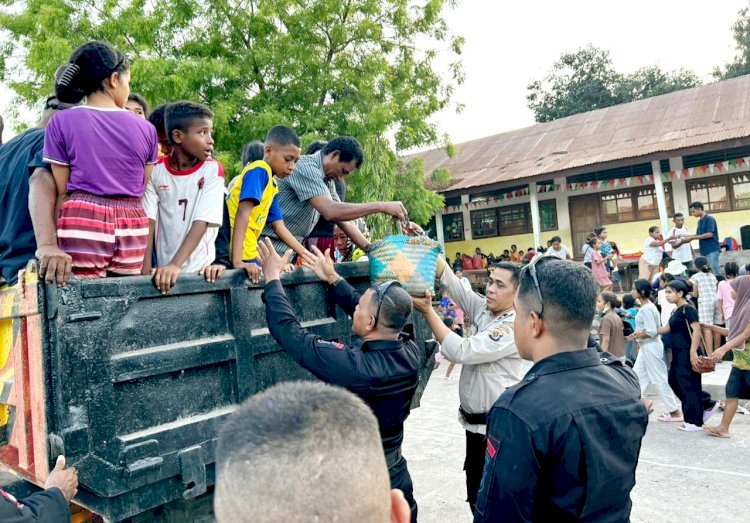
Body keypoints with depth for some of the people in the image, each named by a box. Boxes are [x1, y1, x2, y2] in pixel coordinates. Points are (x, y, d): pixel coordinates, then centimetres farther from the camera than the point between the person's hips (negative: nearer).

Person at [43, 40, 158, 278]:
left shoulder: (61, 122, 1)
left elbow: (61, 192, 1)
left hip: (83, 223, -2)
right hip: (132, 228, 3)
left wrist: (52, 244, 9)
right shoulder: (146, 128, 6)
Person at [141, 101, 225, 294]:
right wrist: (145, 271, -13)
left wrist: (176, 265, -24)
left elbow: (202, 222, -14)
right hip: (163, 270, 2)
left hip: (199, 269, -1)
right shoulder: (155, 170, 2)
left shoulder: (213, 170, -6)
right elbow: (148, 222, -2)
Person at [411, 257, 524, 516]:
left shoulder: (513, 327, -21)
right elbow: (450, 280, -3)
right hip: (474, 422, 8)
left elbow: (461, 351, -28)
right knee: (476, 494, 20)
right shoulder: (482, 308, 2)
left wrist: (428, 311, -26)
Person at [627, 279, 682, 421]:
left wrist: (634, 336, -15)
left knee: (660, 380, -2)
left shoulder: (646, 309, -21)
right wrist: (635, 335, 4)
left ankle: (675, 412, 7)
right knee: (637, 376, 12)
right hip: (646, 347, 10)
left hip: (651, 347, -10)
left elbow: (651, 332, -24)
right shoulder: (645, 307, 9)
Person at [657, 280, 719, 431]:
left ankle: (695, 422, 9)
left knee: (689, 385, -2)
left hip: (688, 354, -10)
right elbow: (667, 328, 23)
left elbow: (696, 330, -21)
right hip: (678, 354, 10)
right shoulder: (676, 311, 14)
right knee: (675, 381, 15)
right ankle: (708, 404, 26)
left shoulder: (688, 309, -14)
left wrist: (693, 353, -27)